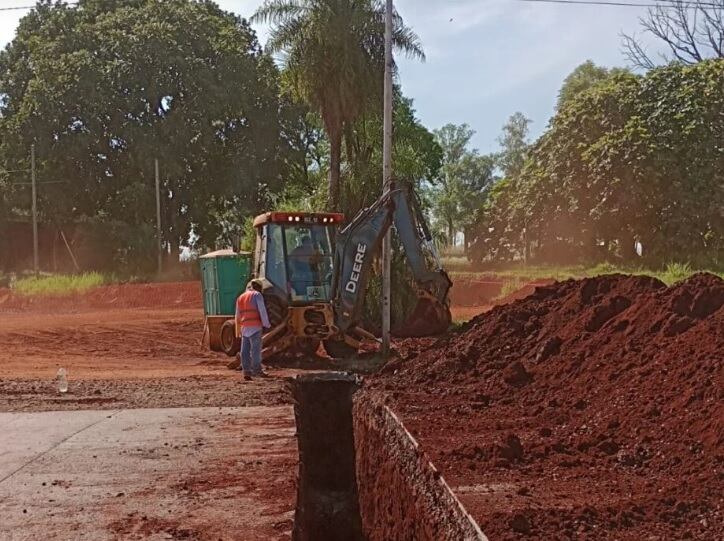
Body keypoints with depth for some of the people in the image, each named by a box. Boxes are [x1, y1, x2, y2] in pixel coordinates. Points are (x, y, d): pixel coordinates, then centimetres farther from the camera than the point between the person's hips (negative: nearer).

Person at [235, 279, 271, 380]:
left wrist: (239, 330, 28)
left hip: (244, 327, 6)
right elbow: (262, 310, -8)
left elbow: (238, 316, 23)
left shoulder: (240, 298, 21)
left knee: (245, 350, 4)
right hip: (255, 326, -6)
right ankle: (256, 370, -9)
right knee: (256, 349, -7)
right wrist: (266, 324, -3)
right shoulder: (257, 295, 0)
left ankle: (246, 371, 3)